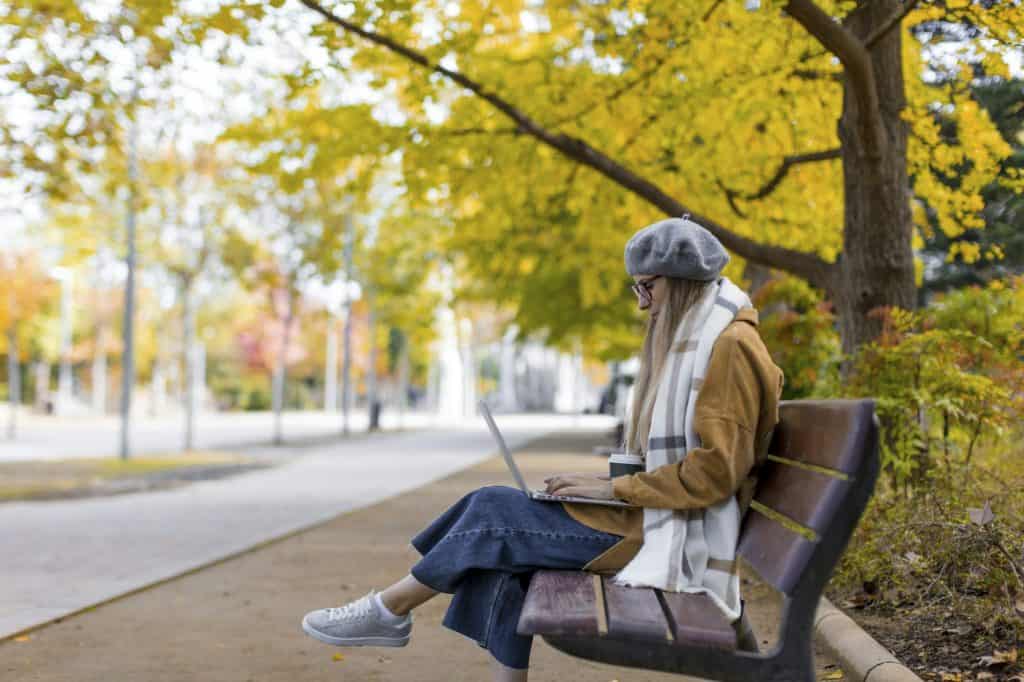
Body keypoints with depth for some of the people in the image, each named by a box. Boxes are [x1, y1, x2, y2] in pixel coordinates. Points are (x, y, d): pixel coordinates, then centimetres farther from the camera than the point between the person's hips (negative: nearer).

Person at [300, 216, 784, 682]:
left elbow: (718, 468, -21)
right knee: (503, 534, -4)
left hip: (672, 534, -9)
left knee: (495, 513, -11)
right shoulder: (694, 339, 17)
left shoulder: (730, 345, -14)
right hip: (654, 514, 9)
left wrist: (616, 488, -16)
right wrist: (608, 482, 4)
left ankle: (389, 610, 7)